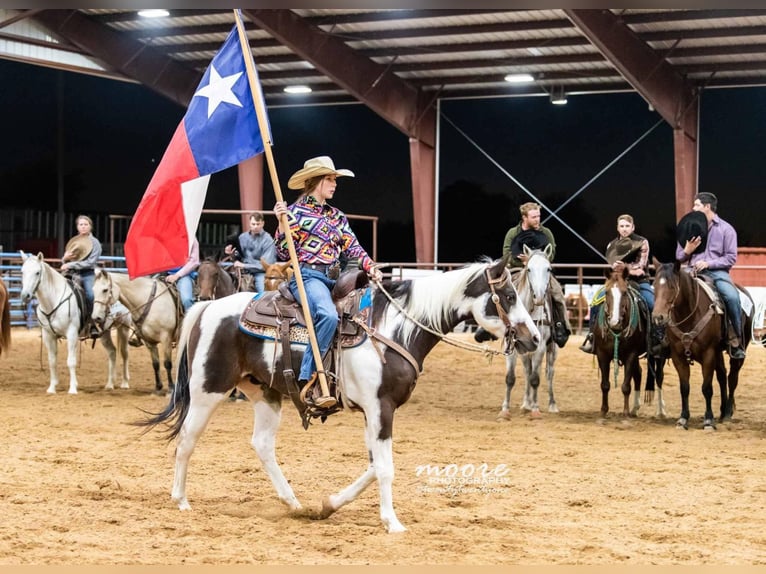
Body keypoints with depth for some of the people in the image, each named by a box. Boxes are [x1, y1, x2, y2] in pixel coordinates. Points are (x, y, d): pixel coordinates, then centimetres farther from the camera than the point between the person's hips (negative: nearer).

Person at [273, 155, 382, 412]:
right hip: (307, 276, -8)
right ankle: (307, 381, -33)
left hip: (334, 279, 8)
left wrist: (370, 267, -4)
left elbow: (353, 247, 13)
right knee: (328, 315, -35)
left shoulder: (337, 216, 19)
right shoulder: (296, 211, 1)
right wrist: (282, 223, -16)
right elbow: (283, 254, -3)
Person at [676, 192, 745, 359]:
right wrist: (687, 251, -4)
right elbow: (679, 256, 20)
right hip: (693, 270, 3)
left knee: (732, 297, -31)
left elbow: (731, 258, -1)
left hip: (716, 272, -3)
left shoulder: (726, 229, 5)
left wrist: (708, 263, -14)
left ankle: (736, 339, -16)